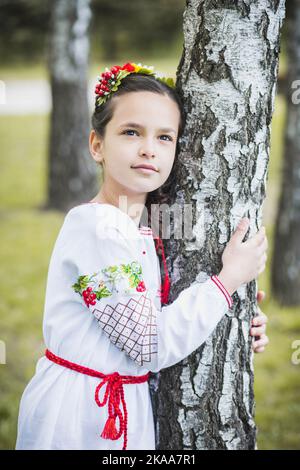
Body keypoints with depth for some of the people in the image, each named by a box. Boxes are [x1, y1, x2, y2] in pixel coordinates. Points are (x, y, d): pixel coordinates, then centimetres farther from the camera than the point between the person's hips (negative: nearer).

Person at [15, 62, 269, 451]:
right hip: (76, 416, -8)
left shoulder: (147, 232, 5)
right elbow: (151, 346, -21)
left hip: (127, 410, 8)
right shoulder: (94, 225, -20)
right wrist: (229, 278, -14)